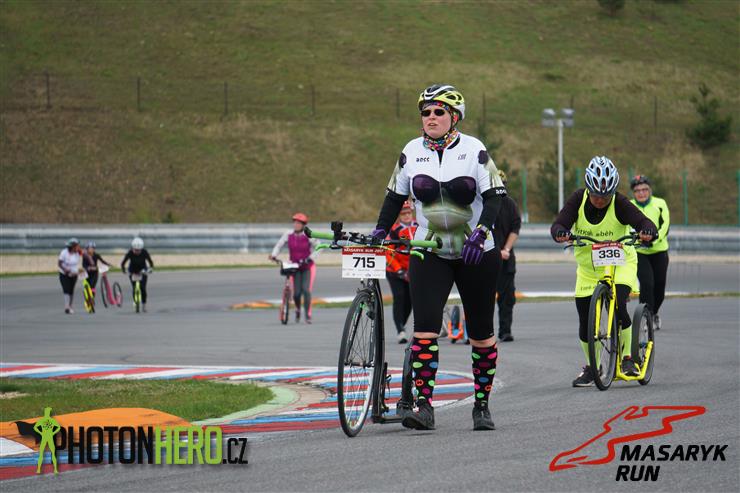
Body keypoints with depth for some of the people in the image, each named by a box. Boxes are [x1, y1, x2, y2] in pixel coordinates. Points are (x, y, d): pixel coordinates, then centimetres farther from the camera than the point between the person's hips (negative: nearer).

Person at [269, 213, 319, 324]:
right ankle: (298, 310, 25)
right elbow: (279, 245, 2)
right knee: (296, 293, -7)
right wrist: (274, 255, -14)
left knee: (306, 290, -19)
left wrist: (310, 258, -23)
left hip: (308, 267, -2)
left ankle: (308, 315, -8)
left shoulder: (309, 236, -15)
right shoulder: (288, 235, -7)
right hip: (295, 267, 2)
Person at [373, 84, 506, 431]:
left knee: (481, 333, 6)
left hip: (476, 254, -1)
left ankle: (482, 405, 19)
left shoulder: (474, 150, -6)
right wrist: (379, 230, 0)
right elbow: (395, 196, 12)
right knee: (425, 326, -16)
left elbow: (494, 197, -11)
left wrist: (480, 231, -26)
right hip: (429, 255, 1)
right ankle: (423, 405, -21)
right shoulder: (412, 152, 2)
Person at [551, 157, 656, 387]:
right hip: (587, 267, 3)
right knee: (585, 321, 1)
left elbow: (643, 221, -29)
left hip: (620, 264, -3)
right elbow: (559, 224, -20)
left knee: (618, 308, -25)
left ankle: (627, 358, -4)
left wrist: (647, 232, -53)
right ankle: (591, 367, 22)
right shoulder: (578, 200, -13)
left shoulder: (620, 203, -19)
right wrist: (560, 233, -44)